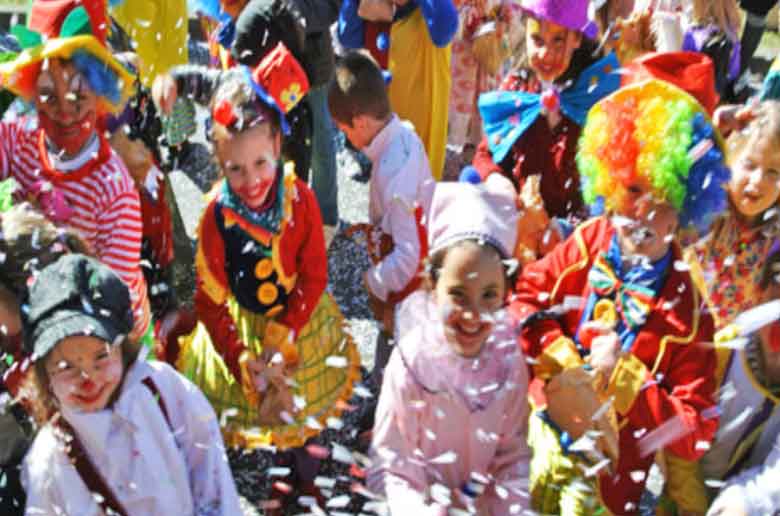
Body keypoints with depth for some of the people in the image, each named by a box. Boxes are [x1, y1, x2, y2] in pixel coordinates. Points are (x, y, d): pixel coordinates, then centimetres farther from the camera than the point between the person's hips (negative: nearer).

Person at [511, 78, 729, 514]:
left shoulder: (687, 314, -16)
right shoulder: (588, 244, -7)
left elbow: (694, 435, -17)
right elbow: (527, 296, -4)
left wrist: (623, 377, -23)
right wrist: (561, 360, -17)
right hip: (537, 434, 3)